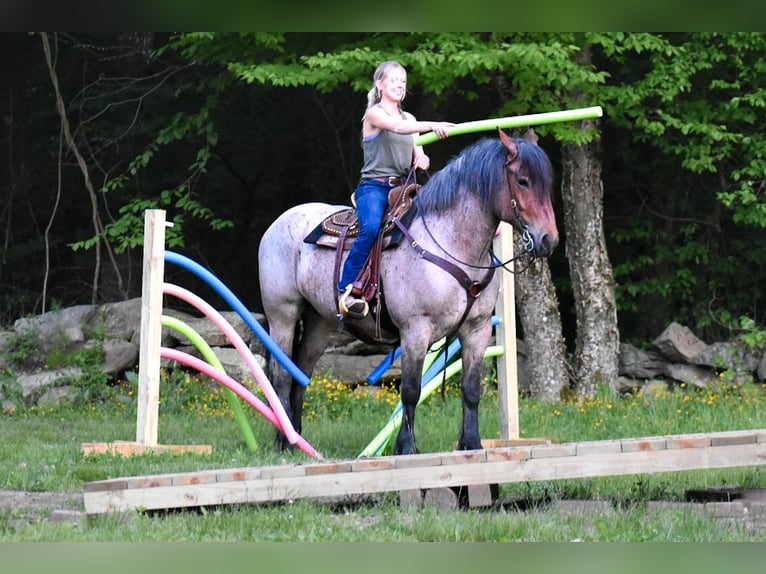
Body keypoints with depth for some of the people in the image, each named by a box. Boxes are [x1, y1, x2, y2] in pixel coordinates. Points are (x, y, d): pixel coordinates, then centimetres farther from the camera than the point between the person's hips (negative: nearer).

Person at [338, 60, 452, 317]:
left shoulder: (410, 119, 22)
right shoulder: (374, 113, 1)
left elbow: (418, 154, 15)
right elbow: (397, 127, -21)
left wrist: (422, 159, -12)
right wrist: (432, 126, -35)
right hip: (374, 186, -7)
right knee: (371, 229, -34)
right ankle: (346, 290, -34)